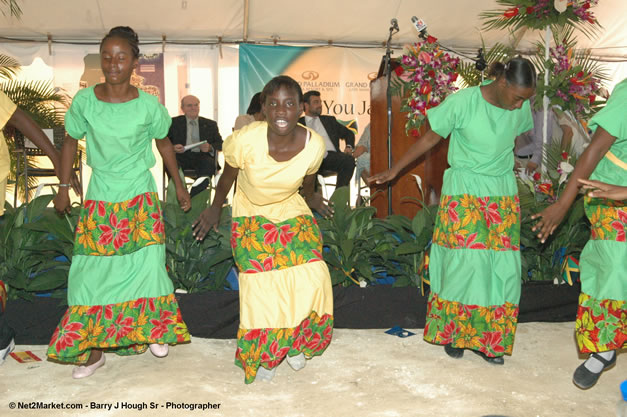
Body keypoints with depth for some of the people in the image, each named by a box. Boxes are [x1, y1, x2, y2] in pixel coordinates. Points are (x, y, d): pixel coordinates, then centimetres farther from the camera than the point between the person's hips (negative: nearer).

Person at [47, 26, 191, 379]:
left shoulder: (149, 106, -9)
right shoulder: (85, 100, -8)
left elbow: (164, 143, 6)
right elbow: (71, 142, 6)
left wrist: (180, 186, 11)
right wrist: (64, 188, 7)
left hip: (141, 198, -1)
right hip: (100, 199, 1)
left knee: (146, 265, 1)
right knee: (95, 270, 4)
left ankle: (154, 330, 27)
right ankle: (94, 349, 18)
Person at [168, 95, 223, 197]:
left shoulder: (210, 124, 21)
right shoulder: (174, 122, 19)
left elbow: (220, 144, 14)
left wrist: (210, 147, -10)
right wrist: (172, 148, -11)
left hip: (202, 156, 0)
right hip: (181, 155, 0)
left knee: (209, 164, -35)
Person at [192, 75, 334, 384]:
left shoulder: (313, 144, -23)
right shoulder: (245, 140, -29)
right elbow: (227, 177, -7)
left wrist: (312, 199, 21)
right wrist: (215, 208, 8)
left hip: (293, 213, 2)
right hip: (252, 216, -2)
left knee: (311, 274, -13)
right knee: (263, 283, -11)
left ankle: (295, 342, 17)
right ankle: (263, 354, 17)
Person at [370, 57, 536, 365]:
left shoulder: (522, 108, -2)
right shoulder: (463, 102, -16)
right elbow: (430, 138, -7)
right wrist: (394, 171, -3)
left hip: (503, 194, 5)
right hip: (463, 192, -4)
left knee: (502, 266, 2)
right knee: (465, 261, -7)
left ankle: (488, 340, 14)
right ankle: (452, 331, 13)